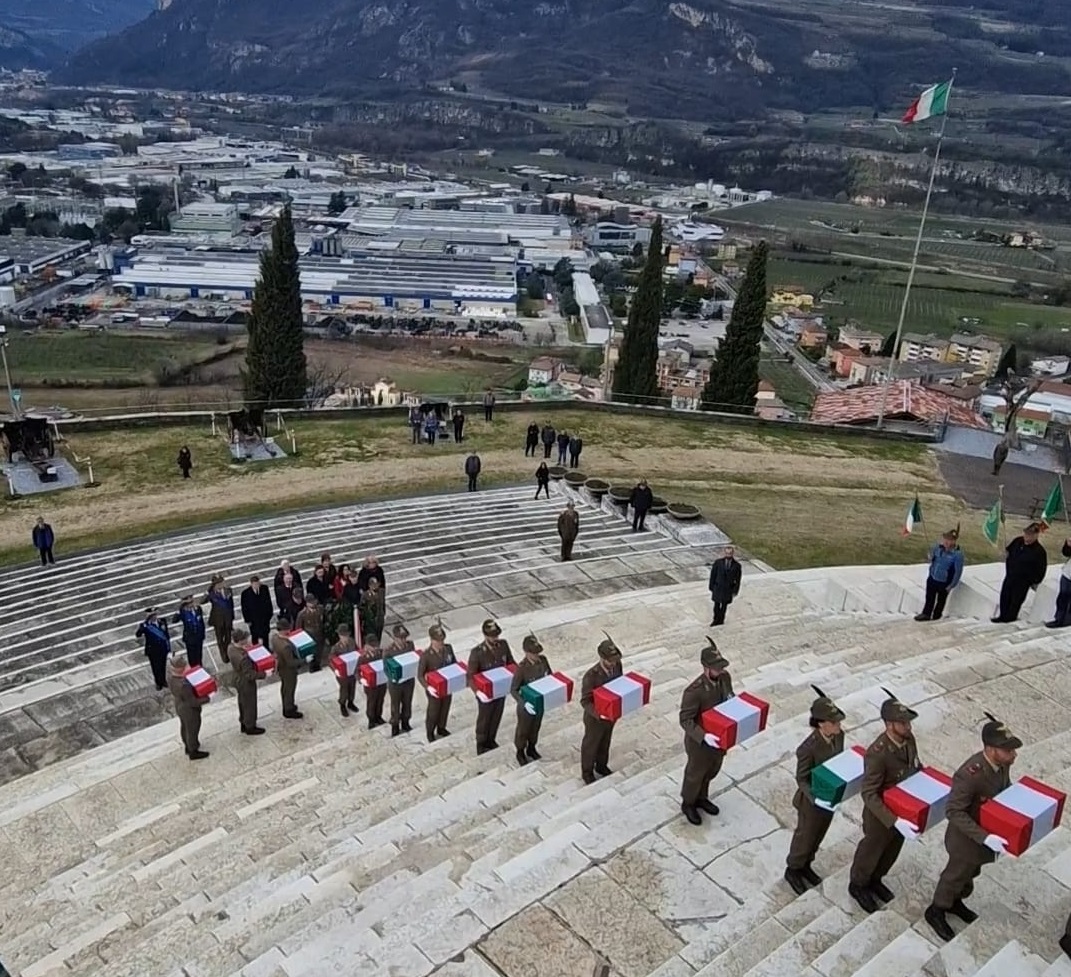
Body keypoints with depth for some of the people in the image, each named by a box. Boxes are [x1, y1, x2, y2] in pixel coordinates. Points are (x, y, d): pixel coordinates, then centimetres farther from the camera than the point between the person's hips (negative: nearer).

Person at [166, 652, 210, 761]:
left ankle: (187, 747, 54)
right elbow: (193, 702, -29)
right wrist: (206, 699, -15)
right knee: (192, 731, 18)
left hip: (179, 706, 7)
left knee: (184, 727, 30)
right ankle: (193, 752, 42)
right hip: (189, 710, -7)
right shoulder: (184, 685, -43)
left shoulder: (170, 676, -20)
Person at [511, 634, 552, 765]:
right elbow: (513, 690, -24)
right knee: (523, 730, 19)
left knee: (536, 727, 27)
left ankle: (531, 749, 52)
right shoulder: (522, 668, -31)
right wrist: (524, 703, -38)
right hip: (527, 705, -5)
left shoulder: (543, 659, -14)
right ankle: (520, 752, 44)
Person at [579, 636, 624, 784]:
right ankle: (587, 772, 44)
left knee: (605, 742, 29)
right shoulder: (591, 676, -35)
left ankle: (601, 766, 54)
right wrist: (598, 714, -43)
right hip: (595, 718, -5)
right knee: (590, 745, 20)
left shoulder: (617, 665, -17)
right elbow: (585, 701, -28)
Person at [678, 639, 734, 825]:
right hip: (700, 742, -6)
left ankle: (701, 798, 56)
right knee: (695, 773, 19)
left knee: (712, 771, 28)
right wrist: (703, 736, -40)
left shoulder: (725, 677, -13)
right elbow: (685, 720, -28)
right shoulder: (694, 691, -35)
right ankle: (688, 804, 46)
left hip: (721, 736, 6)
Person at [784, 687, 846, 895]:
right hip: (812, 802, -6)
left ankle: (805, 866, 51)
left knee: (818, 836, 26)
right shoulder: (808, 748, -34)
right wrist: (815, 798, -36)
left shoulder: (838, 736, -14)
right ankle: (793, 870, 42)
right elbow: (801, 779, -22)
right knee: (805, 837, 17)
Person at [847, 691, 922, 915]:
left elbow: (916, 768, 6)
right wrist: (894, 821, -39)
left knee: (893, 849, 28)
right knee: (872, 850, 19)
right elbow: (869, 795, -32)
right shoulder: (877, 753, -37)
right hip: (881, 814, -6)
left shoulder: (909, 739, -15)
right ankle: (858, 885, 47)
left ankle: (875, 880, 56)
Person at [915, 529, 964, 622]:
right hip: (932, 578, 4)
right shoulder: (939, 548, -9)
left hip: (944, 583, -4)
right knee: (929, 598, 16)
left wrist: (951, 586, -13)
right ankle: (926, 614, 31)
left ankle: (936, 616, 35)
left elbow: (958, 572, -18)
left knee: (941, 600, 17)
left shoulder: (958, 554, -24)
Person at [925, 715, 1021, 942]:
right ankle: (936, 912, 42)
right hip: (967, 837, -7)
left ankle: (954, 902, 56)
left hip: (988, 831, 7)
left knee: (970, 872, 29)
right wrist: (984, 837, -37)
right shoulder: (969, 774, -39)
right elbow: (954, 812, -32)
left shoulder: (1002, 763, -16)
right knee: (956, 875, 17)